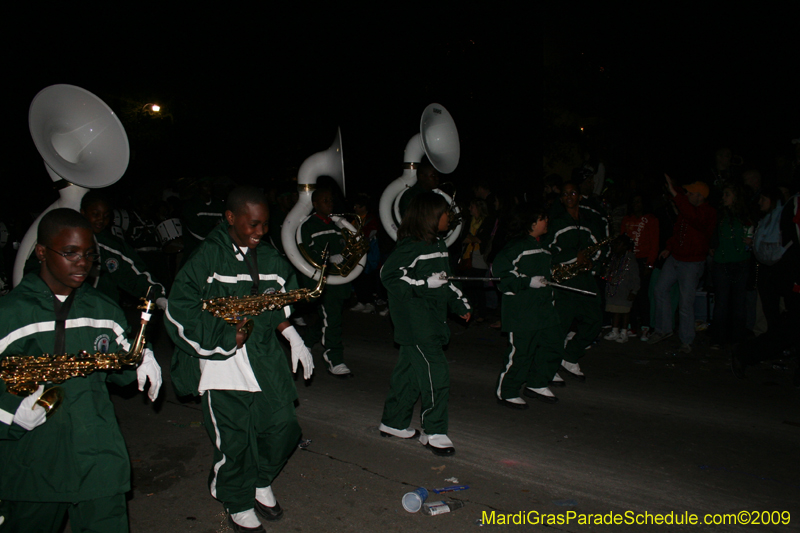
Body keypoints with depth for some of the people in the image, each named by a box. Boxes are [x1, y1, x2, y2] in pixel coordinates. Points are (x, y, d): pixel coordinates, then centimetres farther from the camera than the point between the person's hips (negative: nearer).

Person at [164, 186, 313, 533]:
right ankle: (238, 505, 30)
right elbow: (179, 311, -12)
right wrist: (225, 336, -16)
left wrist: (293, 337, 4)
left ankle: (262, 483, 35)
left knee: (283, 428, 4)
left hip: (264, 358, 5)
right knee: (234, 441, 2)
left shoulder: (269, 258, 8)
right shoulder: (207, 257, -10)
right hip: (221, 362, -5)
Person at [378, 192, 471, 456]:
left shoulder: (438, 244, 13)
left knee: (409, 371, 17)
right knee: (435, 374, -8)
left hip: (433, 319, 9)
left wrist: (460, 305, 18)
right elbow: (388, 275, -17)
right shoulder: (410, 246, -15)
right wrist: (423, 285, -22)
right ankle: (433, 433, 6)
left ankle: (394, 422, 30)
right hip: (415, 323, -9)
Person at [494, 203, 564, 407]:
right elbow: (499, 270, -18)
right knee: (521, 350, -4)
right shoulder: (517, 245, -12)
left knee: (553, 344, 9)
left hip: (543, 307, 9)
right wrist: (528, 281, -21)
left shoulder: (541, 247, 16)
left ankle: (536, 384, 26)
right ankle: (505, 393, 12)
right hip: (521, 309, -9)